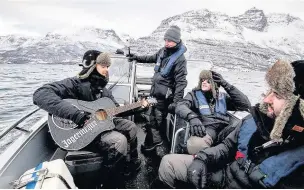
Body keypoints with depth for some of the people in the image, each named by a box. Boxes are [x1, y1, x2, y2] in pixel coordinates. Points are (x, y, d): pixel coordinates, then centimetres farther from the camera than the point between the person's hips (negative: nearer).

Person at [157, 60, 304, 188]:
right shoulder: (258, 117, -9)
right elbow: (229, 146, 2)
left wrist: (220, 179, -25)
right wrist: (202, 158, -13)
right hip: (224, 171, 5)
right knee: (168, 162, -2)